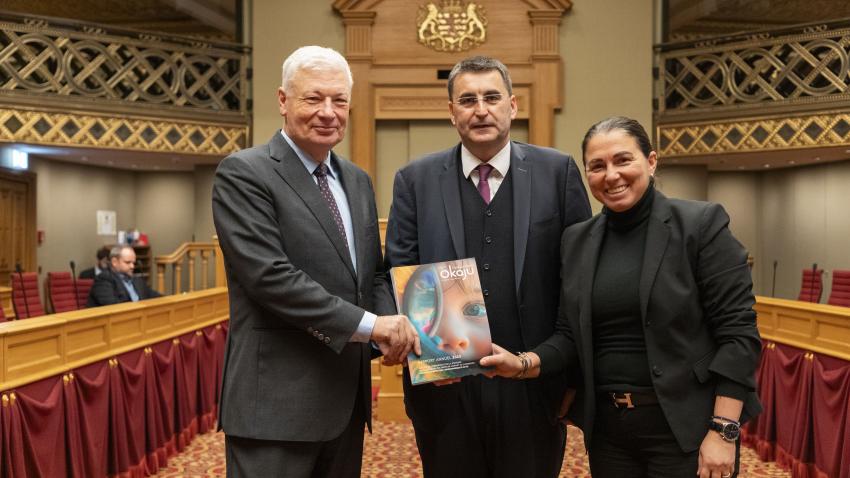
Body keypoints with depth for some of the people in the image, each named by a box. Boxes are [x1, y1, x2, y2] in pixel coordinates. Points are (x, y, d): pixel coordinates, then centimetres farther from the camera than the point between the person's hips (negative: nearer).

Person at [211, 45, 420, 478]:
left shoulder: (357, 181, 13)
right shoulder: (243, 174, -9)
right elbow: (269, 275, -19)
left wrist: (389, 328, -5)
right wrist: (369, 324, -18)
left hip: (346, 397, 7)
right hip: (276, 402, -7)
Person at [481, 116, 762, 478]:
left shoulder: (701, 223, -8)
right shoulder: (577, 240, 5)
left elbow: (737, 332, -10)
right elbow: (570, 336, 6)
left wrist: (723, 432, -14)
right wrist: (523, 364, -11)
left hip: (685, 427, -4)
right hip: (607, 427, 5)